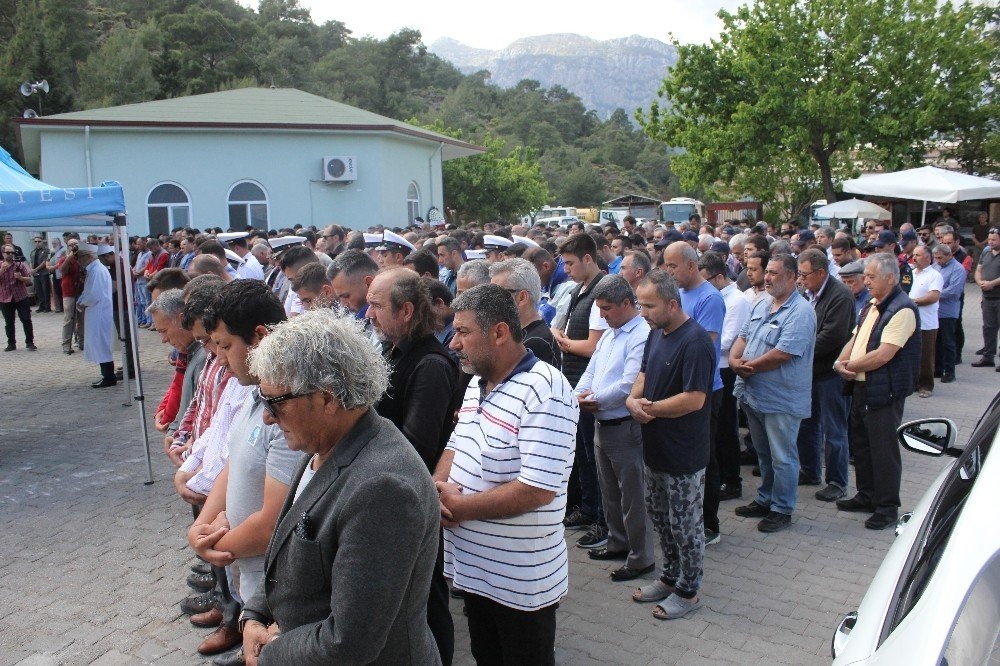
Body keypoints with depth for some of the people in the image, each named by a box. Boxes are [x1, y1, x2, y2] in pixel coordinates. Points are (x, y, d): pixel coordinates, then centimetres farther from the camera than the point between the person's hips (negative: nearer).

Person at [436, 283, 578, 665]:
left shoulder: (545, 391, -24)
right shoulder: (477, 383, 6)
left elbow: (539, 489, -29)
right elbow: (456, 445, 14)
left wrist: (458, 507, -20)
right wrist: (438, 485, -8)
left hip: (521, 581, -8)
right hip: (473, 566, 8)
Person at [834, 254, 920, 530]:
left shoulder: (902, 310, -17)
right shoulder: (872, 306, 13)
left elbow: (883, 355, -24)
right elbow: (855, 339, 15)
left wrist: (850, 365, -12)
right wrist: (840, 362, -5)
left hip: (884, 392, -9)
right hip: (861, 387, 9)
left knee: (883, 450, 1)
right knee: (861, 444, 18)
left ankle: (887, 508, 13)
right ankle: (867, 496, 33)